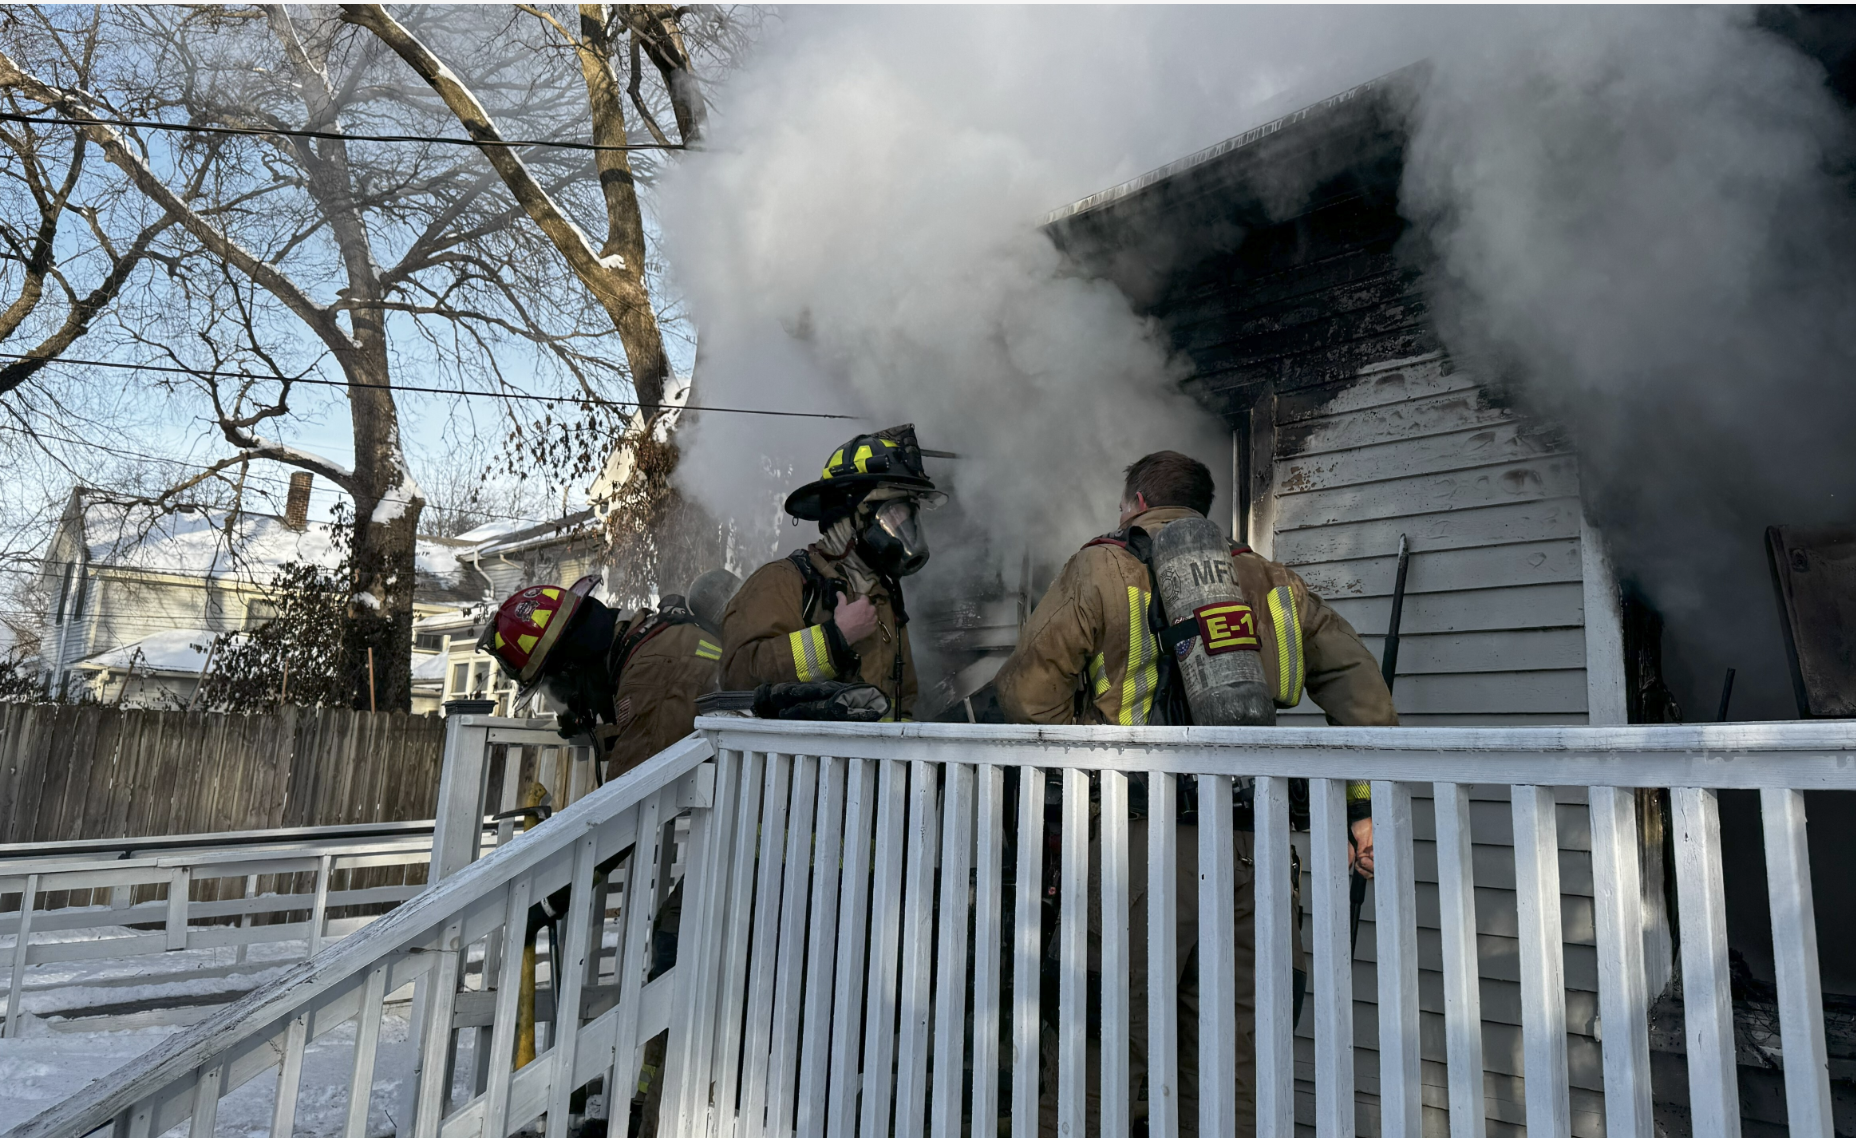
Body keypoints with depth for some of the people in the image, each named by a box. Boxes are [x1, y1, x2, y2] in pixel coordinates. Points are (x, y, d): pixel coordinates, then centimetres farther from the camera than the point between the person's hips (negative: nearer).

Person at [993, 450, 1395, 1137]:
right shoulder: (1269, 579, 17)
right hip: (1250, 844, 5)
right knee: (1231, 1045, 13)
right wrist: (1365, 805, 8)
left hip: (1145, 840, -4)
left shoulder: (1102, 569, 3)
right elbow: (1358, 682, 11)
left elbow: (1027, 688, -5)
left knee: (1121, 1045, 5)